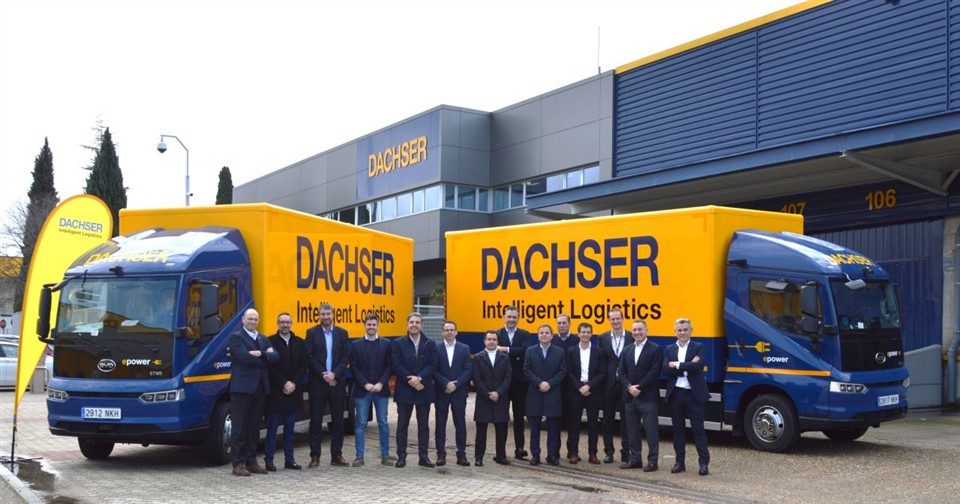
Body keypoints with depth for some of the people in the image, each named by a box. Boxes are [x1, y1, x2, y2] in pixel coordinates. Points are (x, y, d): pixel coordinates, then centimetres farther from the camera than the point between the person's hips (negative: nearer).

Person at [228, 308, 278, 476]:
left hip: (260, 387, 7)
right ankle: (238, 464, -1)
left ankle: (251, 462, 16)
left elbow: (274, 357, 2)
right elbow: (245, 357, -17)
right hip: (242, 387, -7)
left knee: (254, 426, 10)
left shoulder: (263, 339, 18)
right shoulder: (236, 337, -2)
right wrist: (266, 357, -5)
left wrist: (260, 354, -14)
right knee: (240, 427, -3)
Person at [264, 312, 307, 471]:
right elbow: (270, 367, -9)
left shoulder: (299, 343, 10)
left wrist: (294, 383, -7)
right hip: (275, 392, -4)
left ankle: (289, 459, 15)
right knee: (272, 428, 0)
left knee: (290, 428, 10)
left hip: (294, 391, 4)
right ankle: (269, 460, 4)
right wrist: (284, 383, -14)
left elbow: (304, 367, 7)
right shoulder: (270, 342, -4)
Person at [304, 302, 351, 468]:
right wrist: (324, 375, -11)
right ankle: (315, 456, 6)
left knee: (338, 420, 5)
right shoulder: (312, 333, 2)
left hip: (337, 382, 2)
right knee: (316, 420, 1)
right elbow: (310, 357, -4)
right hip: (317, 382, -2)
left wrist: (334, 374, -11)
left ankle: (336, 455, 12)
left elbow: (346, 357, 2)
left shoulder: (342, 333, 7)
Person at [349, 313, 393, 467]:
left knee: (383, 423, 5)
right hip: (362, 390, 0)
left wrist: (381, 384, -11)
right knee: (361, 423, 2)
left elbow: (389, 366, 0)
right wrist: (365, 384, -10)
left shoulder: (386, 344, 4)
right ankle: (359, 456, 7)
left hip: (381, 390, 1)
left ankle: (385, 456, 12)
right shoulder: (356, 345, 4)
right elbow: (354, 367, -1)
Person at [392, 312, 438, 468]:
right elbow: (396, 365, -6)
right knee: (402, 425, 3)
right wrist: (411, 381, -15)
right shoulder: (398, 344, 2)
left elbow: (432, 365, -4)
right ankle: (401, 457, 8)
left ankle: (423, 456, 11)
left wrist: (419, 378, -18)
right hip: (404, 389, -1)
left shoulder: (430, 344, 5)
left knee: (423, 425, 6)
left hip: (423, 389, 1)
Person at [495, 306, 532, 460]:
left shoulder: (524, 335, 4)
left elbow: (525, 350, -15)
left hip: (519, 382, 1)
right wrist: (515, 354, -19)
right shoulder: (497, 335, 2)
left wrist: (506, 350, -22)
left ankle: (519, 448, 12)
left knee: (519, 416, 7)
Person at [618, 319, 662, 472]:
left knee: (651, 429, -2)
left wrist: (639, 388, -15)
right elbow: (622, 372, 9)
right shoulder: (627, 350, 14)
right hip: (630, 396, 6)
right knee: (632, 429, 10)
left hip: (647, 396, -6)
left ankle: (652, 461, 3)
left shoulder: (655, 349, -4)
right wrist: (629, 387, -8)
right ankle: (635, 459, 18)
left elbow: (654, 372, -12)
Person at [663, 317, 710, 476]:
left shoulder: (698, 348, 2)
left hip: (694, 394, -3)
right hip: (675, 394, 3)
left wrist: (677, 365, -11)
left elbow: (698, 365, -17)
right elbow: (666, 369, -6)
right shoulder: (669, 350, 10)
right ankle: (680, 462, 17)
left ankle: (704, 463, 4)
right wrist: (688, 367, -14)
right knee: (678, 429, 9)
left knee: (698, 429, -1)